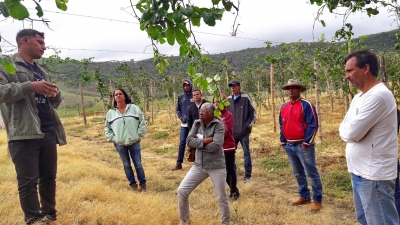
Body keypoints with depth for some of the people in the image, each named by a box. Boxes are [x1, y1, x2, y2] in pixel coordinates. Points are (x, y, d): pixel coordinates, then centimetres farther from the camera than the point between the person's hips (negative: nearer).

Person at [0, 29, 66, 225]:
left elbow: (55, 104, 23)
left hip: (48, 133, 7)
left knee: (49, 178, 11)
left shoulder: (41, 72, 21)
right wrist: (31, 87, -20)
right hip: (24, 134, -6)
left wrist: (55, 94, 0)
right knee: (28, 181, -2)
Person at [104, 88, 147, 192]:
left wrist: (139, 135, -3)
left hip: (134, 142, -2)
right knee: (126, 165, 11)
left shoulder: (134, 108, 0)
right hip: (120, 144, 2)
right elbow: (107, 127, 14)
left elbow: (142, 122, 3)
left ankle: (143, 184, 17)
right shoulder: (110, 112, 5)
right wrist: (112, 138, 2)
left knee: (138, 165, 2)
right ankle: (133, 184, 25)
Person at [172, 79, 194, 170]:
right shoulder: (181, 96, 7)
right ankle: (179, 163, 8)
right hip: (184, 124, 2)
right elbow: (177, 109, 12)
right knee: (182, 143, 4)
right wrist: (181, 118, -2)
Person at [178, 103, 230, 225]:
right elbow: (189, 141, -5)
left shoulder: (218, 125, -11)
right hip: (199, 165, 4)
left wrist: (198, 142, -11)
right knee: (182, 191, 1)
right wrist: (205, 141, -18)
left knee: (222, 198, 8)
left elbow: (216, 146, -22)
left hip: (216, 166, -4)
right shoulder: (197, 123, 4)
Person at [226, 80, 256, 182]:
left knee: (246, 153, 5)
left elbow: (253, 112, 0)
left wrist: (249, 124, -7)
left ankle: (248, 175, 15)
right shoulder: (228, 99, 8)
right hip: (232, 132, 4)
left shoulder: (246, 98, -3)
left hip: (244, 132, -4)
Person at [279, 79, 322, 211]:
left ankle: (317, 200, 11)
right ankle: (304, 196, 29)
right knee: (298, 173, 16)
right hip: (289, 146, 7)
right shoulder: (284, 107, 11)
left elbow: (313, 125, -14)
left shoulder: (306, 105, -10)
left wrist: (306, 143, -16)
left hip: (303, 145, -7)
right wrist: (283, 142, 11)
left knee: (311, 173, 0)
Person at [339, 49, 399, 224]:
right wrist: (354, 131, -11)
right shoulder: (358, 98, 12)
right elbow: (344, 130, 9)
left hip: (374, 175, -9)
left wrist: (350, 130, -3)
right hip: (358, 172, 10)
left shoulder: (378, 95, -19)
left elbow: (351, 133, -24)